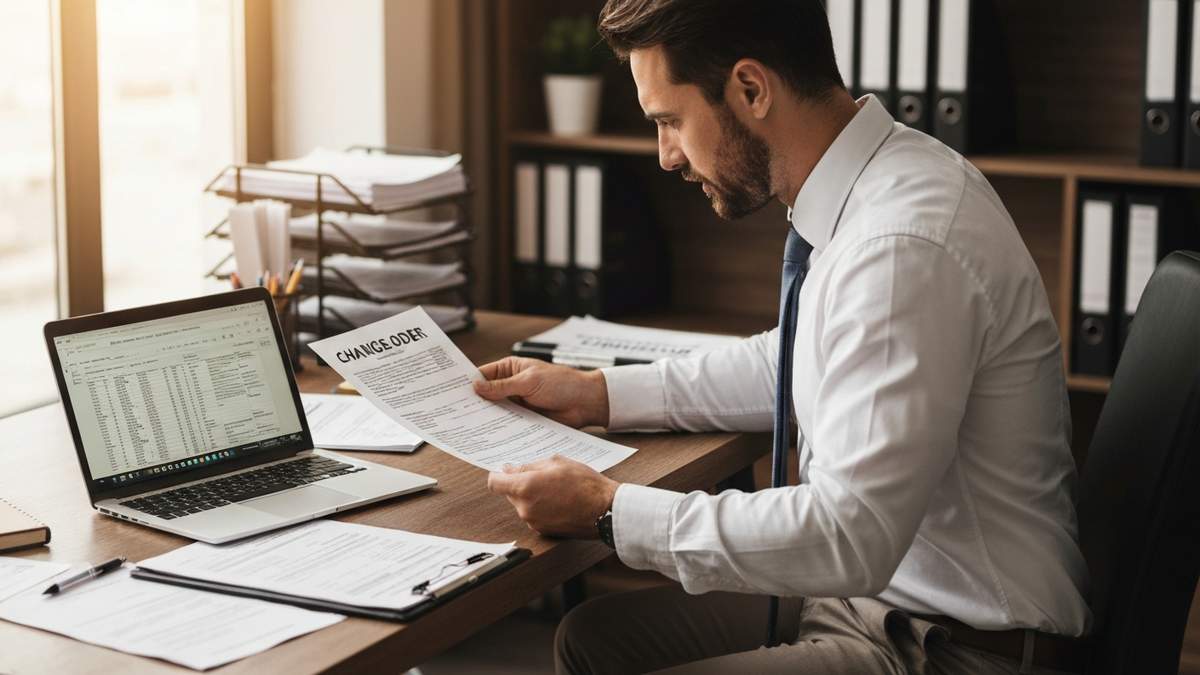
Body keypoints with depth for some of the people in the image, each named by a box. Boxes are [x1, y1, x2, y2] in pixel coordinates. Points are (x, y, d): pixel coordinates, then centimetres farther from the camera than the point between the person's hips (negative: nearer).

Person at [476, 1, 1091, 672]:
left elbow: (850, 536, -28)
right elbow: (800, 363, 19)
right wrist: (600, 394, 14)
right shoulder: (866, 185, 2)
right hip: (877, 586, 9)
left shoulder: (905, 246, -27)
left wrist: (610, 509, -19)